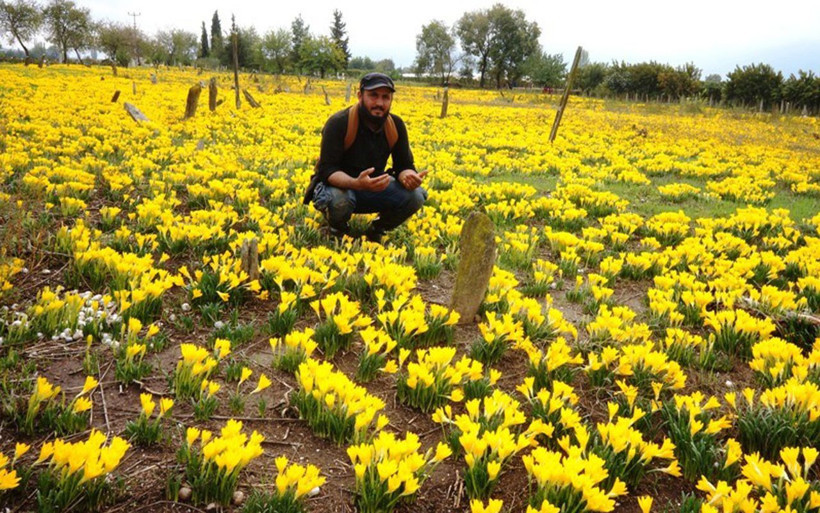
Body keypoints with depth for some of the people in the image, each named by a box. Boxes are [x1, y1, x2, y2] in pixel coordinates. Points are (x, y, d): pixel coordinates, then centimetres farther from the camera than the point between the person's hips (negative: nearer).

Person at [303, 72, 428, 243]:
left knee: (417, 195, -19)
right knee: (338, 201, -40)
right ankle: (338, 230, -2)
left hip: (373, 186, 4)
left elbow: (404, 165, -3)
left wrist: (408, 176, -30)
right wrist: (356, 183, -46)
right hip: (339, 186, -4)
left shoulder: (396, 125, -7)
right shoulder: (339, 123, -22)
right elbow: (328, 170, -25)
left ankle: (376, 231, 7)